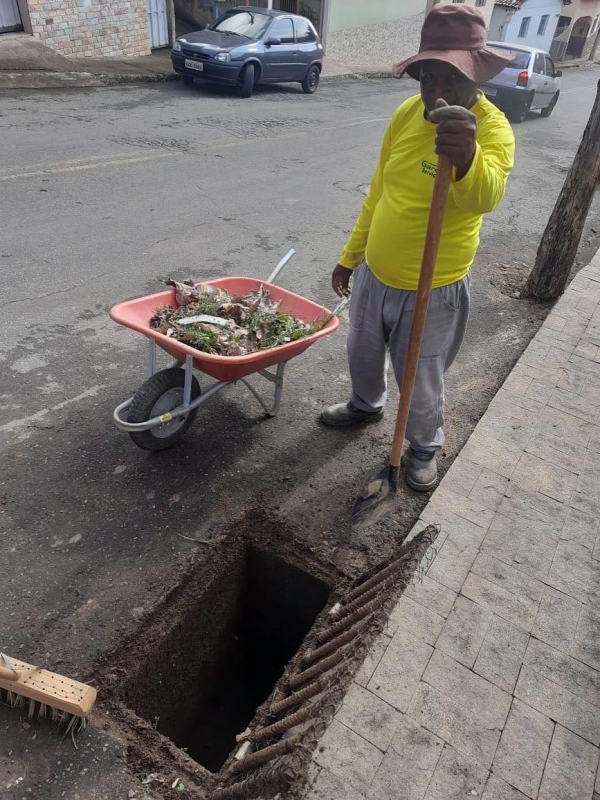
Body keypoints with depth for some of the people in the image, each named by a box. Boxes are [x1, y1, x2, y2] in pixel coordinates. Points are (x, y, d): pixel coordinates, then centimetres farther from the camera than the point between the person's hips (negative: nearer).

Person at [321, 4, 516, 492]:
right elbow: (379, 192, 9)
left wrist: (465, 158, -62)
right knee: (363, 354, 25)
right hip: (373, 275, 6)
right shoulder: (407, 113, -1)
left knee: (421, 383, 12)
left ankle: (425, 447, 41)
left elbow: (485, 196, -40)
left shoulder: (492, 129, -18)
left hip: (433, 293, -5)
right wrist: (350, 255, 12)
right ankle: (366, 406, 56)